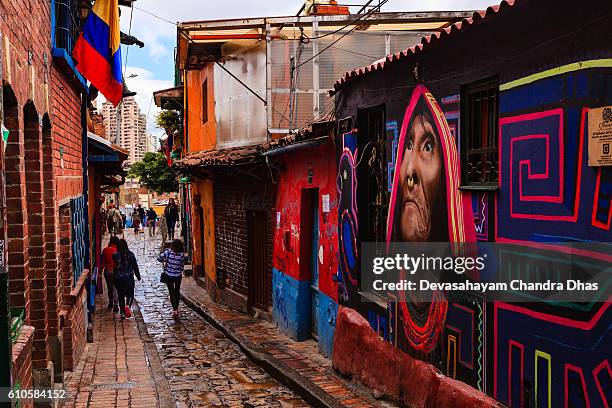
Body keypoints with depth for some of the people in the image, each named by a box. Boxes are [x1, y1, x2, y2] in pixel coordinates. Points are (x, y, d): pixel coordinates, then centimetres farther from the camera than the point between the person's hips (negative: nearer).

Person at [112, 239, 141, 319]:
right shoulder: (130, 254, -7)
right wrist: (138, 276, 8)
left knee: (121, 295, 13)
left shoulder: (115, 255, -7)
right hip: (129, 277, -1)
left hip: (118, 278, 1)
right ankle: (128, 305, -16)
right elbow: (135, 266, -2)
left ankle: (122, 312, 15)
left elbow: (114, 267, -1)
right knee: (130, 294, 12)